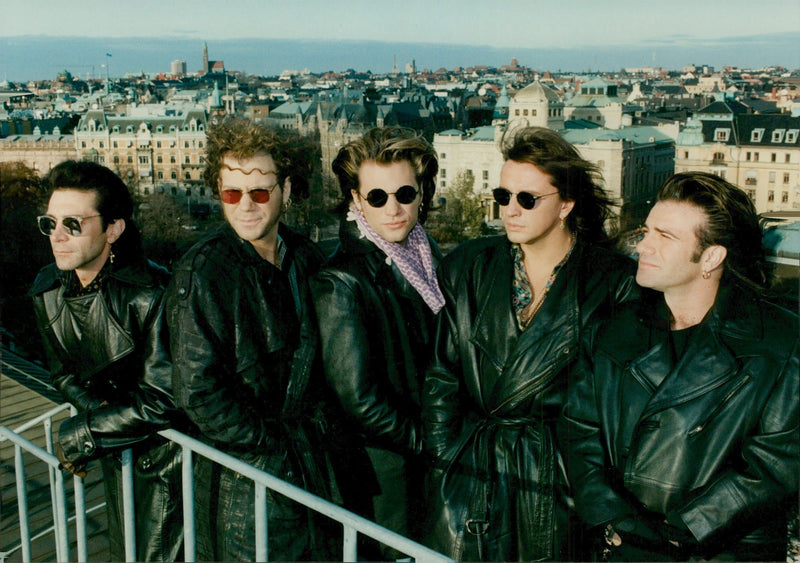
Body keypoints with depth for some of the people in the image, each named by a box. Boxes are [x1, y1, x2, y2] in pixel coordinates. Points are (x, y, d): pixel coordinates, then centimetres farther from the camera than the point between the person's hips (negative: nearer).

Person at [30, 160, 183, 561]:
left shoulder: (151, 294, -28)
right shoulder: (48, 289, -5)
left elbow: (162, 402, -26)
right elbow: (64, 374, 8)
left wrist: (80, 434, -17)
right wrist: (98, 412, -11)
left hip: (165, 453, -6)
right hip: (116, 454, 6)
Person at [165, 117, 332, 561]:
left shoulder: (305, 259, 2)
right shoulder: (202, 271, -17)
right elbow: (197, 390, -19)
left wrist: (309, 425, 6)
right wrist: (268, 442, -13)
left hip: (304, 460, 6)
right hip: (242, 478, -6)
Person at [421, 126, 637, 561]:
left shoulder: (612, 282, -6)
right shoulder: (467, 267, 2)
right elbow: (441, 374, 5)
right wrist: (445, 456, 1)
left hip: (558, 477, -2)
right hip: (467, 473, 2)